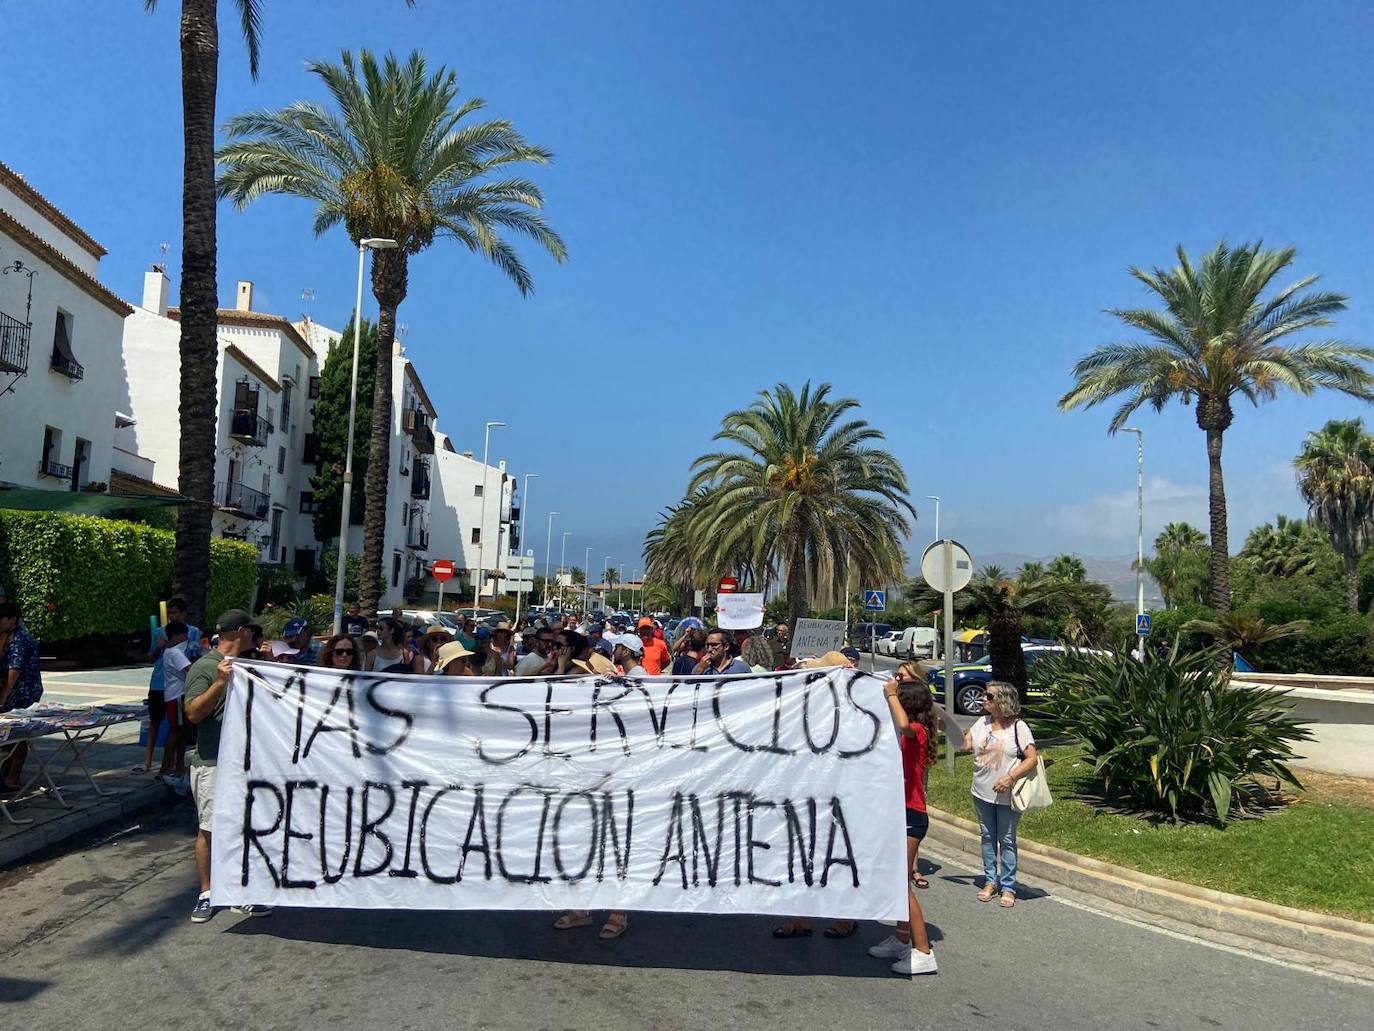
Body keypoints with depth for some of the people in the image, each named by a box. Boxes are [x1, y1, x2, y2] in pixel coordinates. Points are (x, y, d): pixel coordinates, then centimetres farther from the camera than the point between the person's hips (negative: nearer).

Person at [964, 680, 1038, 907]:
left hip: (1007, 795, -5)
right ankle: (990, 881, 28)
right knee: (988, 838, 14)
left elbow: (1031, 758, -14)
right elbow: (965, 744, 2)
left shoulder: (1018, 727, -12)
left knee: (1006, 840, 4)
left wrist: (1010, 777, -23)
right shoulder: (982, 723, 5)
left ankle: (1008, 887, 16)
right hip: (982, 794, 5)